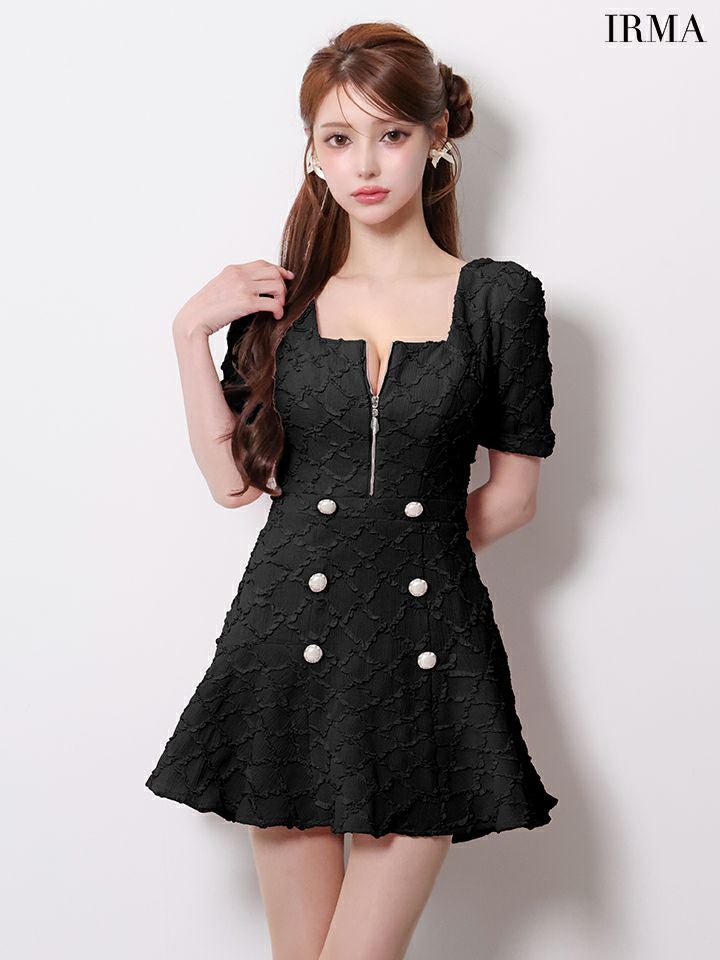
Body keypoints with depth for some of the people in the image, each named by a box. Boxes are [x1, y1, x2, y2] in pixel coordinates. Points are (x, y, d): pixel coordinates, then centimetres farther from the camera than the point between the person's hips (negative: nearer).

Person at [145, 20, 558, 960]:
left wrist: (404, 551, 5)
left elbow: (512, 496, 4)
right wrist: (190, 333, -2)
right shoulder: (279, 297, 7)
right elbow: (234, 478, 4)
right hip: (291, 638, 2)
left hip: (429, 649, -2)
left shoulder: (497, 297, 1)